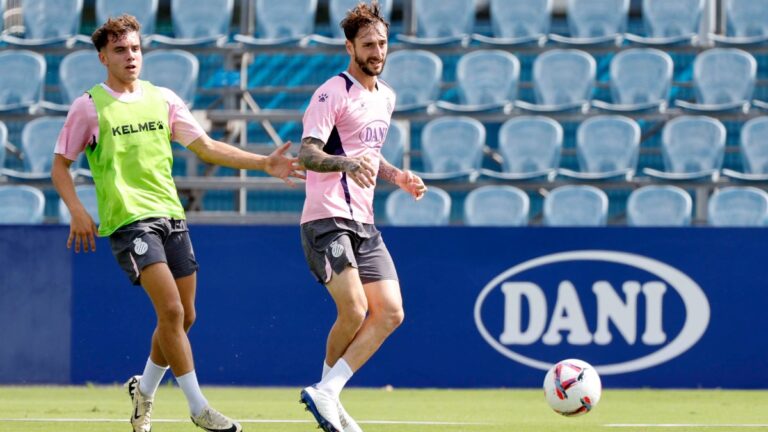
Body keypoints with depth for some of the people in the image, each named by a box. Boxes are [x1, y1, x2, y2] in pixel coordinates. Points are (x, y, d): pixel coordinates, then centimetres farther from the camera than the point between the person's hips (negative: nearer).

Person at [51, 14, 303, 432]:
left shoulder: (162, 99, 10)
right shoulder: (89, 107, -2)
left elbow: (206, 147, 10)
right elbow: (60, 166, 4)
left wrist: (264, 163, 0)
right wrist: (77, 210, -13)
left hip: (170, 215, 6)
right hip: (128, 220, -6)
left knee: (183, 317, 7)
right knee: (171, 310, -18)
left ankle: (144, 390, 30)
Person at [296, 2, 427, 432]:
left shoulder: (386, 97, 17)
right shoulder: (332, 93, -9)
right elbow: (307, 154, -19)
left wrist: (397, 176, 14)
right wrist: (345, 163, -38)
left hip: (363, 221, 8)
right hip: (327, 218, -8)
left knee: (390, 312, -3)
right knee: (353, 309, -18)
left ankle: (327, 393, -4)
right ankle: (328, 394, 1)